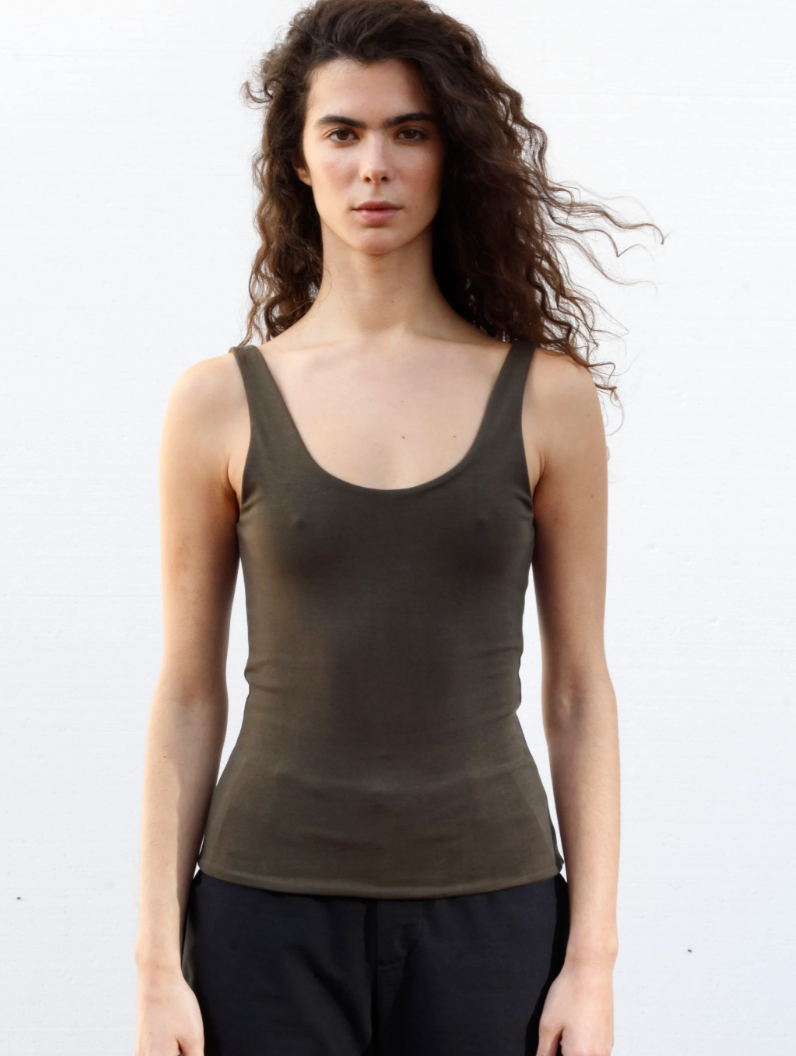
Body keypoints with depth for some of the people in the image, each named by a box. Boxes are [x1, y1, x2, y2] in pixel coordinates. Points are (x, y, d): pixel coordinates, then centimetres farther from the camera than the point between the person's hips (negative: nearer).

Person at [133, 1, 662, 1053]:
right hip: (270, 910, 0)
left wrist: (593, 961, -1)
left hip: (489, 913, 0)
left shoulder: (548, 397, 1)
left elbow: (579, 690, 3)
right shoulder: (222, 402, 1)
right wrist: (159, 965, 0)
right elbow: (188, 695, 3)